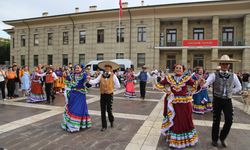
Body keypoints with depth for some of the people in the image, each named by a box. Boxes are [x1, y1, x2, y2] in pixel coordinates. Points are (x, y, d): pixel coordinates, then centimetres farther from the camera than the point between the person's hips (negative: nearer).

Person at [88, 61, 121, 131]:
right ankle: (104, 126, 19)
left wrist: (111, 86, 1)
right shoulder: (101, 75, 3)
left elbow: (118, 86, -3)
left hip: (109, 95, -3)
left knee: (109, 109, 2)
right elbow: (94, 81, -11)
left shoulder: (113, 76, -4)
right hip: (102, 95, 3)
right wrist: (89, 80, -28)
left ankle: (111, 120, 35)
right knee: (103, 111, 6)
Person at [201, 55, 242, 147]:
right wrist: (203, 84, -47)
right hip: (217, 100, -2)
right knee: (216, 121, 8)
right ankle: (214, 139, 27)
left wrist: (231, 92, 0)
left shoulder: (233, 76, 2)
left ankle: (222, 138, 28)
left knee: (229, 121, 1)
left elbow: (239, 87, 14)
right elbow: (206, 83, -24)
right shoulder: (214, 75, -9)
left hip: (228, 101, 3)